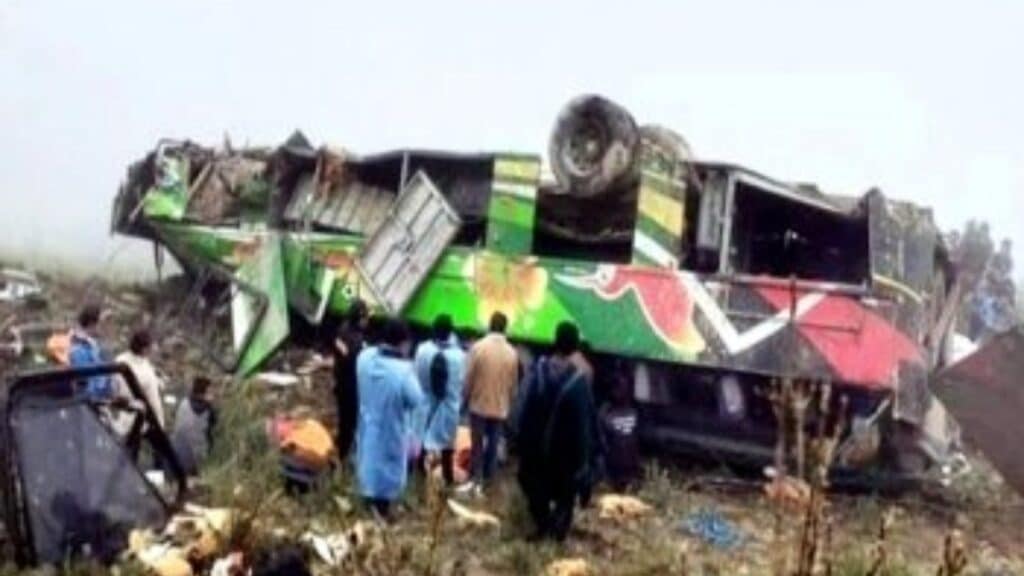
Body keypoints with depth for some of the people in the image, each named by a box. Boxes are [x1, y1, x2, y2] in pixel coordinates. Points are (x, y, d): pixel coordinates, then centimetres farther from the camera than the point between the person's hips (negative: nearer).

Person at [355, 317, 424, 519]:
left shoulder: (364, 357, -16)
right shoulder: (403, 370, -32)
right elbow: (416, 400, -18)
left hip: (368, 422, 5)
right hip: (390, 428, -5)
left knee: (368, 457, 27)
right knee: (388, 464, 17)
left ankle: (369, 495, 47)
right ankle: (382, 506, 33)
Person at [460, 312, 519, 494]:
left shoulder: (478, 347, -13)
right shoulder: (512, 353, -5)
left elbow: (468, 378, -9)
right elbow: (513, 383, 2)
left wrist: (466, 398, 5)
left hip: (479, 405, -2)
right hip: (500, 407, 2)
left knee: (477, 443, 9)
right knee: (492, 444, 11)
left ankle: (477, 480, 7)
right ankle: (486, 480, 16)